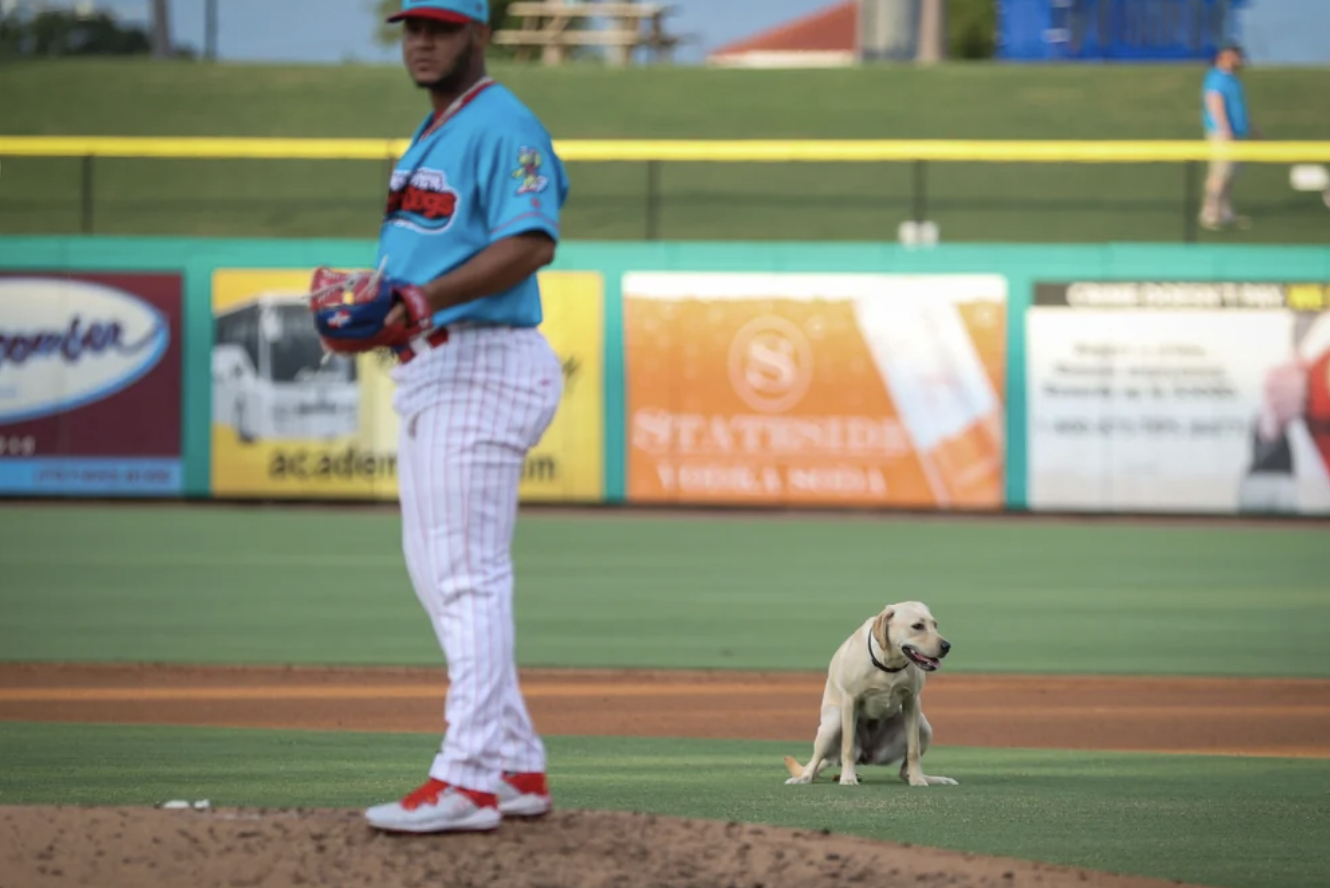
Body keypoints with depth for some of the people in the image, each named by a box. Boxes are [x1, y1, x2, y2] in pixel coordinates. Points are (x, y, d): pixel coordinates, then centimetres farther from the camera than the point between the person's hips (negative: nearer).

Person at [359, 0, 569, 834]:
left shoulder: (501, 126, -11)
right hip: (429, 373, 11)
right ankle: (518, 768, 17)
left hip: (483, 367, -11)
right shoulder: (431, 135, 21)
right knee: (438, 576, 12)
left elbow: (532, 241, -24)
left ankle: (469, 780, -12)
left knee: (470, 576, -12)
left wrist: (427, 299, -32)